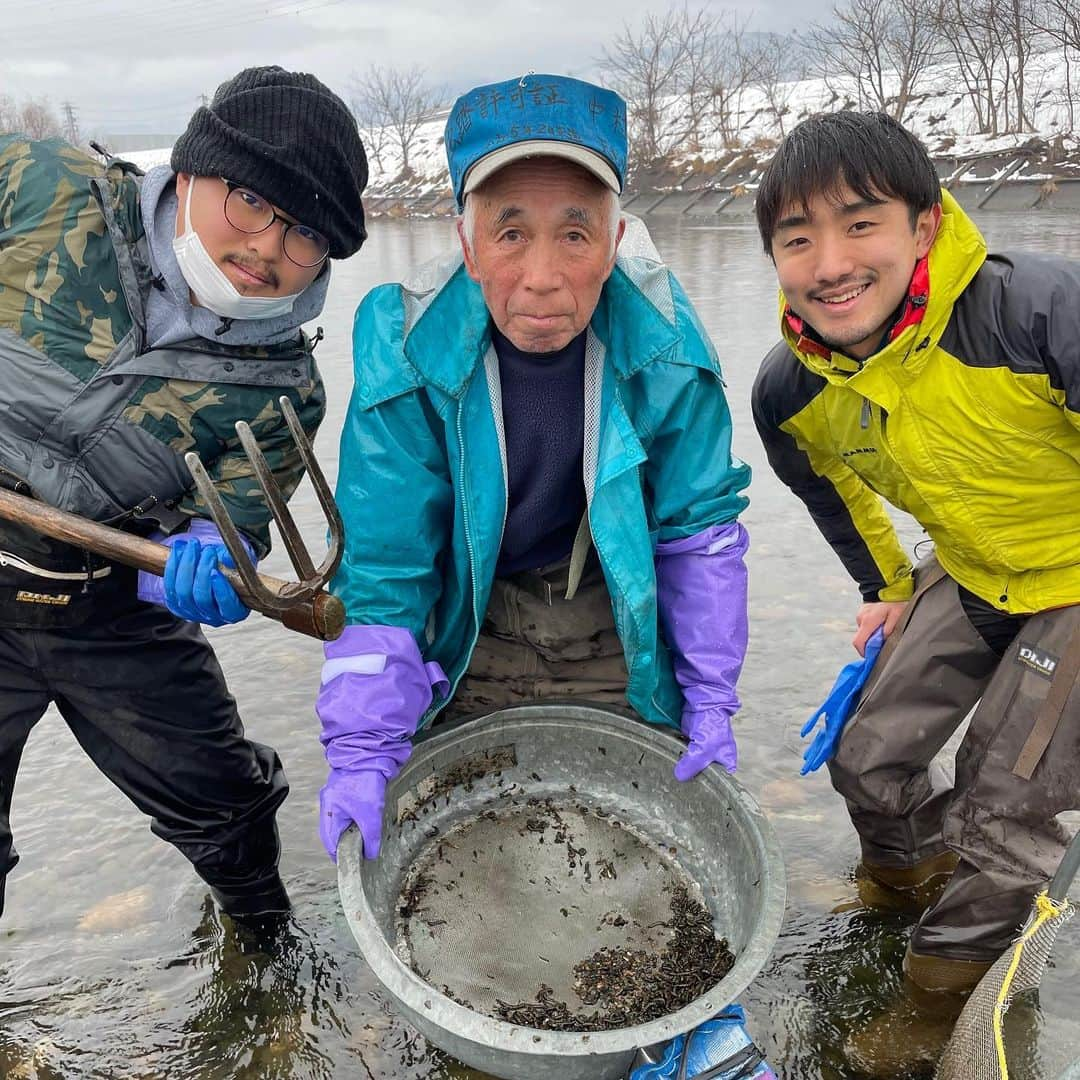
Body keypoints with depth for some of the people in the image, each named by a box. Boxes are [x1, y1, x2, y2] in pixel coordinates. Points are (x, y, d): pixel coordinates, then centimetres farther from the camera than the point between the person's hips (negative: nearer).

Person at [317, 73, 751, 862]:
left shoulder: (663, 343, -22)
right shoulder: (409, 354, -25)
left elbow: (699, 528, -9)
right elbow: (381, 566, -18)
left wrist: (710, 701, -6)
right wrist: (365, 749, -20)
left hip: (617, 625, 1)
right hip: (469, 627, 0)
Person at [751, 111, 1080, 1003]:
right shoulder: (790, 391, -16)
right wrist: (886, 590, 17)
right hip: (969, 577, 5)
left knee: (1006, 801, -1)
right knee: (867, 757, 10)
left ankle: (961, 957, 30)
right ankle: (913, 863, 46)